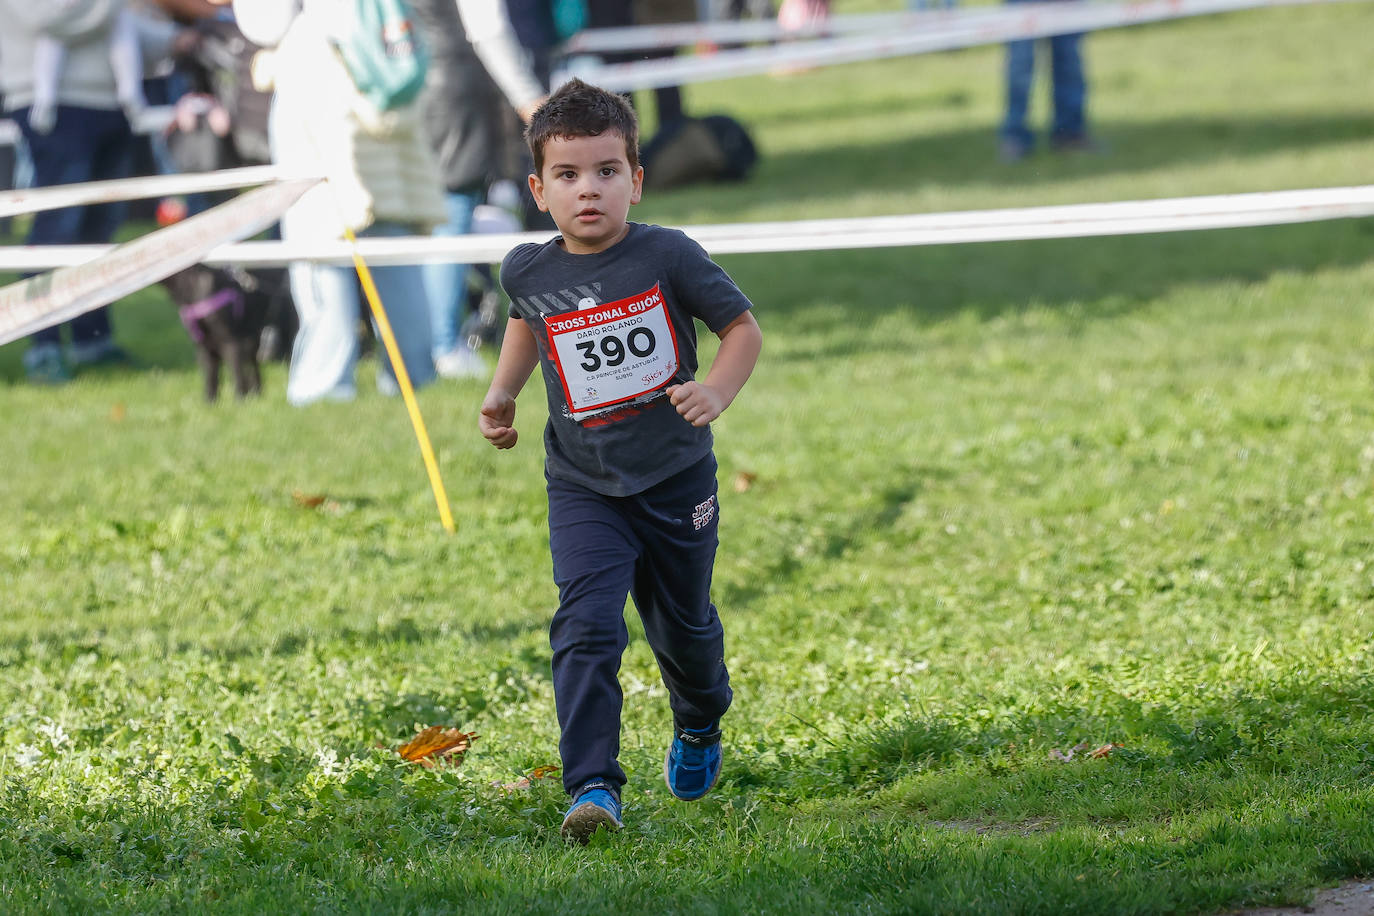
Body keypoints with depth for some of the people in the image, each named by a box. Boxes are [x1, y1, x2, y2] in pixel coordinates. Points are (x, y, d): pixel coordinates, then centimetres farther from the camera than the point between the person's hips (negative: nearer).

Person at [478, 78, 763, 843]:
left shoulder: (668, 257, -15)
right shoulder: (529, 272, -7)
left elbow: (744, 327, -6)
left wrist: (717, 390, -23)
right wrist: (503, 393, 7)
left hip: (677, 477, 0)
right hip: (584, 489, 1)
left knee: (684, 627, 19)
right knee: (586, 629, -18)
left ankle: (700, 729, 50)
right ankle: (593, 787, -20)